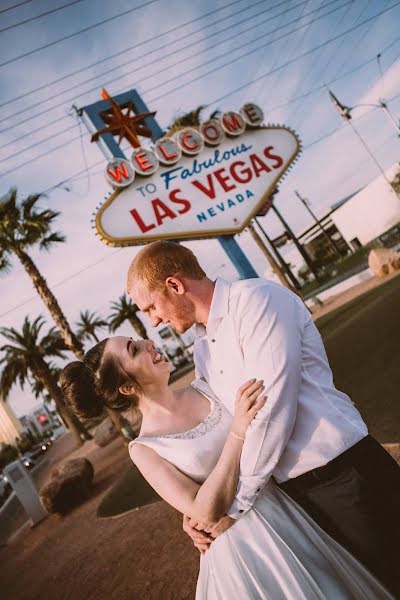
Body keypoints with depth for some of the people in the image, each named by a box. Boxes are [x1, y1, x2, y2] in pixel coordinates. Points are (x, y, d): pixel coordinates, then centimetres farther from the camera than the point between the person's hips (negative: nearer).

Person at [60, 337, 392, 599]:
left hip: (285, 508, 5)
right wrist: (238, 430, -28)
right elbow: (205, 511, -20)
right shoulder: (144, 448, -12)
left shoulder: (202, 387, 0)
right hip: (242, 544, -5)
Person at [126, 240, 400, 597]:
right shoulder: (202, 345, 8)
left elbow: (272, 411, -23)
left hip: (343, 477, -7)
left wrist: (235, 507, -15)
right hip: (293, 490, 8)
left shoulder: (256, 300, -17)